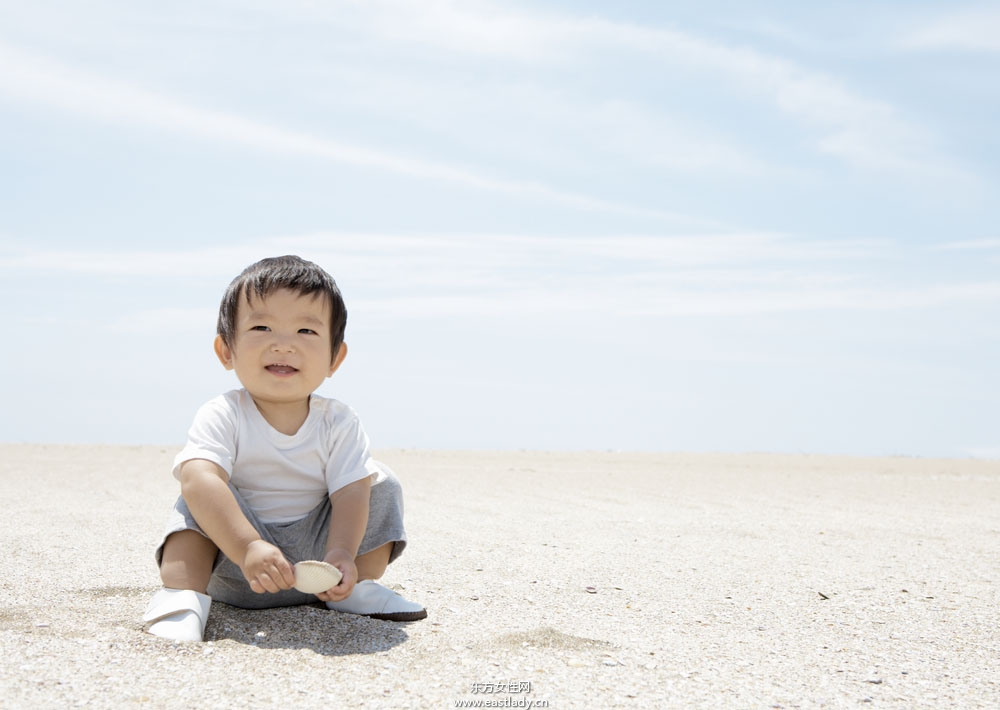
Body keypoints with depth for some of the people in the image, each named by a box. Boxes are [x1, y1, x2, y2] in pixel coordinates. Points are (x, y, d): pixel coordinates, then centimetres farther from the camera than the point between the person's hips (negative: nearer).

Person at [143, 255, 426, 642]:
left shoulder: (339, 423, -7)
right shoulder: (221, 417, -17)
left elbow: (350, 493, -17)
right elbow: (198, 479, -35)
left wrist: (341, 555, -38)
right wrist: (248, 548, -50)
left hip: (313, 557, 3)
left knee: (382, 483, -5)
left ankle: (358, 589, 1)